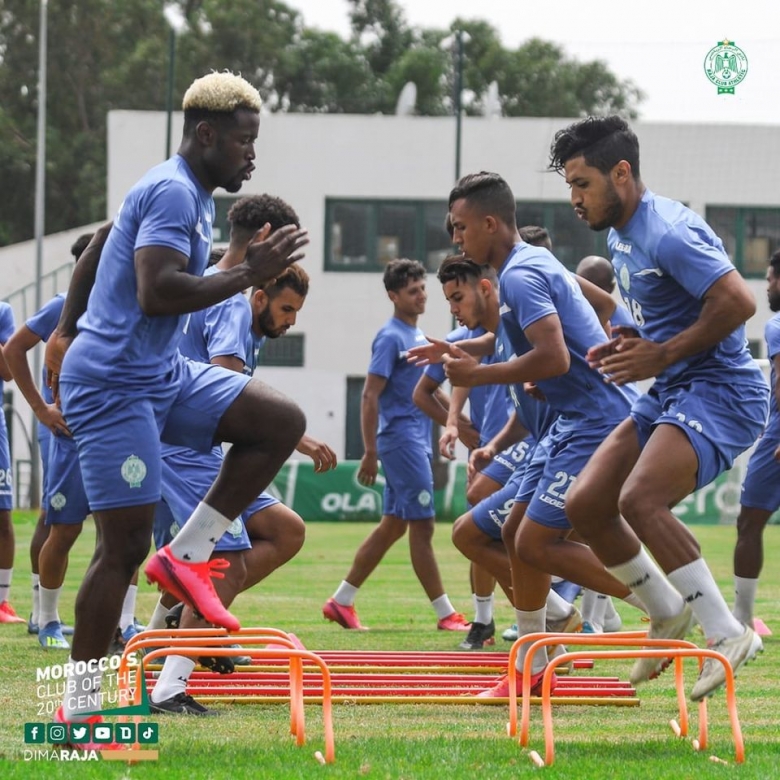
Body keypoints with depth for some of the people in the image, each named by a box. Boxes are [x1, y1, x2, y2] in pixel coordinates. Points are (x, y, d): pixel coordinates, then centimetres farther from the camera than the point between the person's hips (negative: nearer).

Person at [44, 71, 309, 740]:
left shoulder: (185, 193, 15)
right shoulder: (173, 193, -16)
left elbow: (98, 245, 28)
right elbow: (157, 292, -30)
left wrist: (68, 329, 35)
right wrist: (247, 274, -24)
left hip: (161, 374, 10)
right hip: (114, 384, -10)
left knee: (281, 422, -2)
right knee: (125, 545, -8)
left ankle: (186, 556, 3)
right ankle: (78, 710, 0)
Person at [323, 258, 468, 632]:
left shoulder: (417, 335, 16)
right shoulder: (391, 337, -12)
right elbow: (370, 396, -15)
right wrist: (370, 453, -19)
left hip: (416, 442, 10)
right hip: (401, 439, -10)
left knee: (393, 525, 11)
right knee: (422, 525, -6)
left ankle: (341, 601, 16)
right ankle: (446, 614, -4)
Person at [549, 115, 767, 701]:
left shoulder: (667, 232, -18)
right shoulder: (621, 236, 14)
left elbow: (739, 302, -27)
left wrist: (663, 354, -21)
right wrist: (630, 344, 8)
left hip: (721, 392, -10)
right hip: (668, 395, 10)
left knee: (639, 499, -29)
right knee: (585, 505, 2)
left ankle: (728, 634, -20)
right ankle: (668, 614, 18)